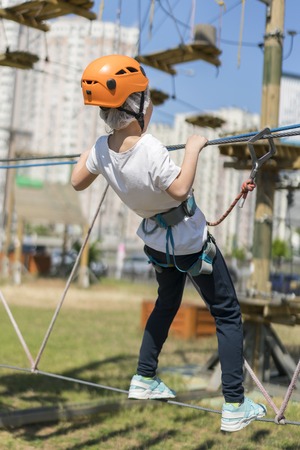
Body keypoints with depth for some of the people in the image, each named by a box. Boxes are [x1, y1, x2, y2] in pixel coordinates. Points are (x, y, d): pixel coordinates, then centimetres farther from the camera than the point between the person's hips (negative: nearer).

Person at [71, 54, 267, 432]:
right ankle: (235, 407, 1)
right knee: (227, 315, 3)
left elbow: (77, 182, 5)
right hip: (191, 243, -7)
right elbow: (180, 189, -26)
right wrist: (193, 148, -18)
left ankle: (144, 380, 34)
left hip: (156, 241, 7)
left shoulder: (102, 149, -11)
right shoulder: (151, 150, -32)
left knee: (166, 304, 30)